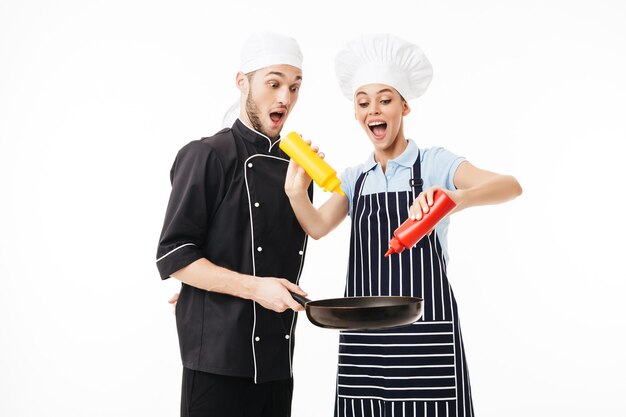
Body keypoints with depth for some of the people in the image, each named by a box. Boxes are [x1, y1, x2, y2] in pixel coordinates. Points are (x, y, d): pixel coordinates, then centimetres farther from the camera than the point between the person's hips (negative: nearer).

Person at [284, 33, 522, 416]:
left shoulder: (434, 163, -2)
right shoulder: (355, 178, 13)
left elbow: (511, 186, -17)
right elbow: (318, 227, -2)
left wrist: (457, 199, -37)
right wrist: (296, 192, -22)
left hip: (426, 329, -4)